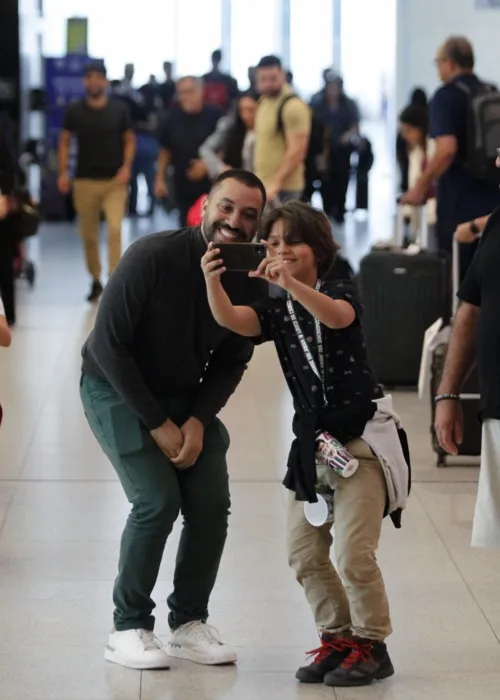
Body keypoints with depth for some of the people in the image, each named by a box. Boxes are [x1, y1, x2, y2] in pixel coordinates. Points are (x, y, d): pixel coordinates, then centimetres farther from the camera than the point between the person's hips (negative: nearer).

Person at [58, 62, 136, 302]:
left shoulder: (119, 109, -1)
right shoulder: (75, 111, 1)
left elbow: (129, 140, 8)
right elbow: (64, 141, 8)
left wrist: (126, 166, -8)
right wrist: (63, 172, -3)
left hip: (115, 181, -2)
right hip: (85, 180, 2)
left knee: (115, 229, -18)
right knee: (89, 235, 8)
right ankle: (95, 280, 25)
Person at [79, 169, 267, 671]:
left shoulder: (250, 283, -11)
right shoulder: (152, 257, -26)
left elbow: (232, 362, 1)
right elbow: (109, 345, -22)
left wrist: (198, 420, -15)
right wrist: (157, 424, -20)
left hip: (185, 395, 5)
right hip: (116, 389, -5)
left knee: (212, 504, -6)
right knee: (158, 501, -18)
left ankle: (189, 623, 11)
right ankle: (128, 629, -3)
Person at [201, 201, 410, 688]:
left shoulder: (340, 293, -6)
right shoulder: (274, 311, 5)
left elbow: (337, 317, -32)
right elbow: (231, 320, -16)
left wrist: (291, 283, -48)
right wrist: (212, 282, -37)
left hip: (361, 433, -6)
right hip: (312, 439, 6)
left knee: (353, 553, -9)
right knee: (303, 551, 9)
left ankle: (372, 646, 7)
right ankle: (339, 638, 24)